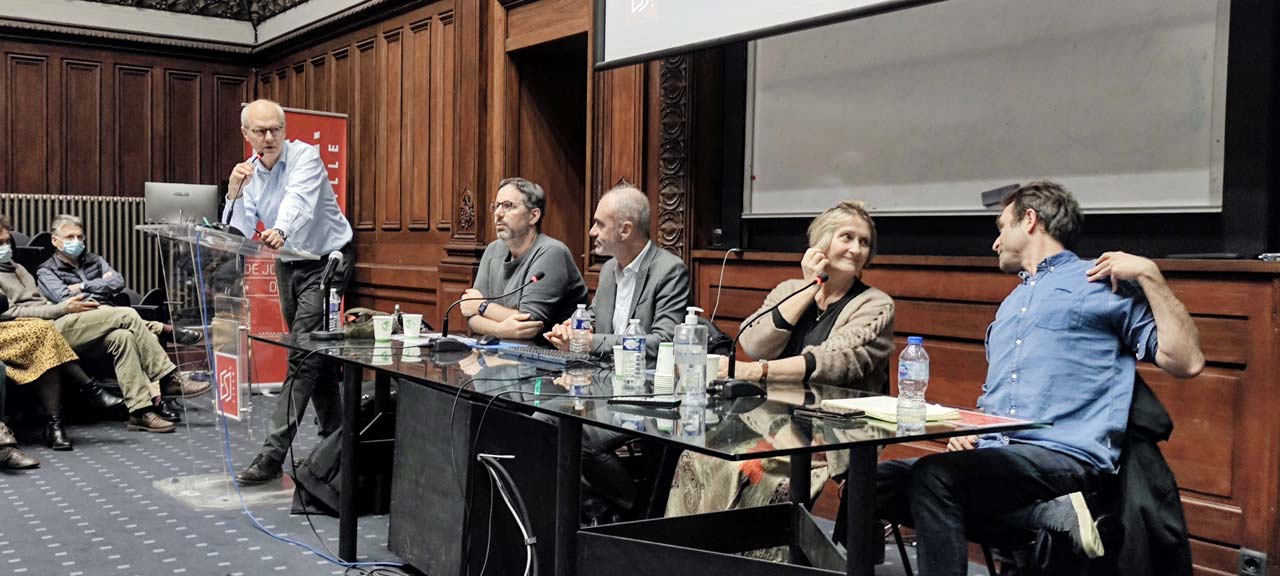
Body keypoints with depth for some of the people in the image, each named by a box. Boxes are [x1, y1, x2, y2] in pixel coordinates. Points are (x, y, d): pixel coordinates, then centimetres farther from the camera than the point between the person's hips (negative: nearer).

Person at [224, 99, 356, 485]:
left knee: (302, 354, -13)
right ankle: (334, 435, 28)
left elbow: (298, 200, -38)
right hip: (288, 265, 7)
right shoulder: (248, 172, -1)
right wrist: (234, 193, -25)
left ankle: (274, 453, -16)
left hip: (327, 259, -7)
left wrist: (280, 231, -58)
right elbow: (238, 235, -8)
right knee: (316, 352, 15)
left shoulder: (305, 156, -17)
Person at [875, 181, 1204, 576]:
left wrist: (1149, 276, -7)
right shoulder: (1010, 304, 30)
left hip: (1064, 455, -8)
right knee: (880, 480, -16)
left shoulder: (1101, 283, 7)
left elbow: (1187, 362, -2)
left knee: (934, 477, -32)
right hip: (993, 452, 8)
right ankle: (1048, 514, -18)